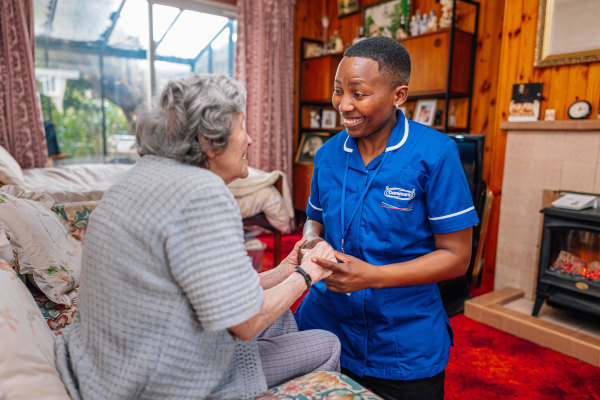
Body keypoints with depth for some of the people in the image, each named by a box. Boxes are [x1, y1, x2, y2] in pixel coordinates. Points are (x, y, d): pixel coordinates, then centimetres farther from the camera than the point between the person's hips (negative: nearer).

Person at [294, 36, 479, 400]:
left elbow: (456, 256, -13)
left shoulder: (435, 153, -15)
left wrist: (371, 277, -24)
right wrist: (312, 243, -11)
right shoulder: (329, 153, -1)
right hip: (325, 324, 4)